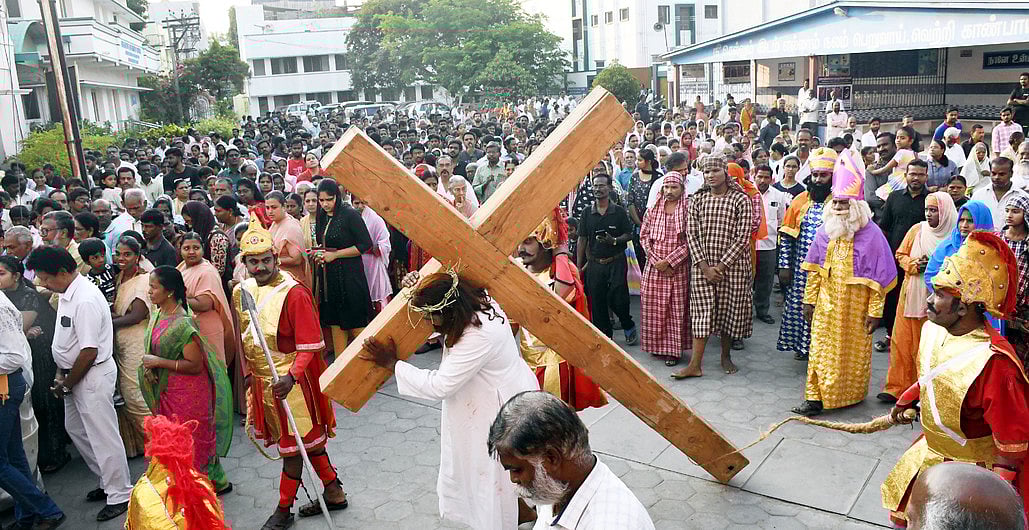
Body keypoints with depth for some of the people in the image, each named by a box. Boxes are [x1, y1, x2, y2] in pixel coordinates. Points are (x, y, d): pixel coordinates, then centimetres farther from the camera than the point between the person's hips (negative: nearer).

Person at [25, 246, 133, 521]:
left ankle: (120, 495, 14)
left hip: (92, 375, -10)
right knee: (76, 429, 21)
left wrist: (66, 384, -12)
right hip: (74, 374, 10)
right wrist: (61, 374, 8)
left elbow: (89, 352, -23)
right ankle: (108, 482, 35)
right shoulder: (67, 294, 6)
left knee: (103, 436, 0)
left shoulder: (85, 300, -25)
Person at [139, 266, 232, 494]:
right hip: (165, 392, 9)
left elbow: (195, 365, -23)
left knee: (191, 442, 2)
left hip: (187, 394, -9)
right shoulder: (157, 315, 5)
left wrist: (159, 362, -23)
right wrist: (148, 365, 0)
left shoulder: (182, 324, -23)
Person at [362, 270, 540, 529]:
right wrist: (418, 285, -5)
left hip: (505, 406, -10)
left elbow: (437, 386, -27)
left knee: (498, 473, 7)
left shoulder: (479, 336, -36)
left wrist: (391, 364, -18)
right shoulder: (478, 300, -10)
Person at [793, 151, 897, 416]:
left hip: (855, 306, -3)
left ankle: (851, 395, 26)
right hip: (827, 305, 3)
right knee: (822, 348, 2)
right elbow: (814, 269, 7)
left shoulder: (871, 235, -10)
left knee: (853, 350, 10)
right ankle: (816, 397, 5)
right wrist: (809, 300, 5)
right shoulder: (825, 231, 2)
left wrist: (875, 311, -10)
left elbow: (878, 278, -10)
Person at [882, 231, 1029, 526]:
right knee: (902, 514, 21)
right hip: (931, 452, 7)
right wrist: (906, 399, 25)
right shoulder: (934, 328, -9)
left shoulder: (992, 362, -34)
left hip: (973, 468, -7)